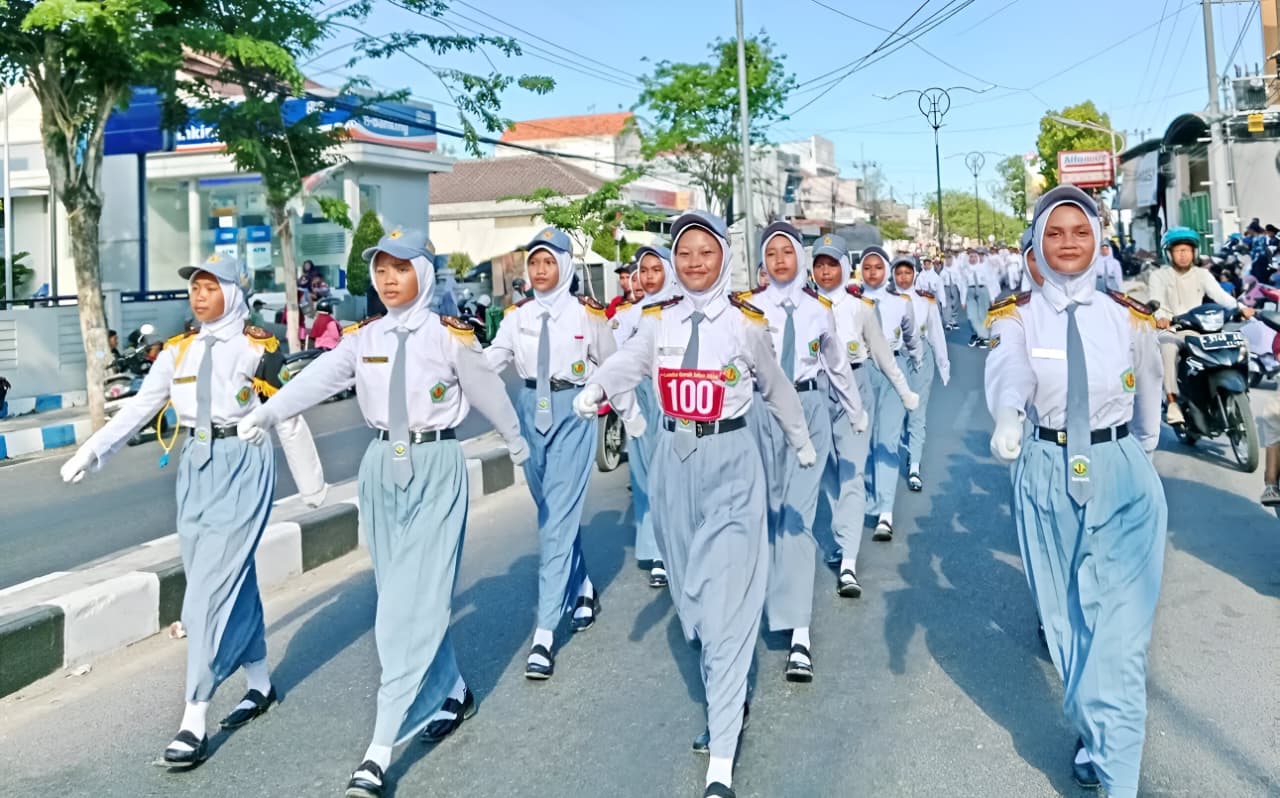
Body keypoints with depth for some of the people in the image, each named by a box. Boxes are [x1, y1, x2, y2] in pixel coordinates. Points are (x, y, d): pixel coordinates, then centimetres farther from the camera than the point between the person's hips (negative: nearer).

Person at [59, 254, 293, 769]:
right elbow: (138, 408, 6)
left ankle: (194, 722, -3)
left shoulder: (259, 348, -4)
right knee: (232, 579, 13)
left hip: (242, 465, -5)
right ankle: (260, 684, 29)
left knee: (210, 589, -9)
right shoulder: (179, 351, 10)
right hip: (195, 467, 5)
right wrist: (91, 452, -7)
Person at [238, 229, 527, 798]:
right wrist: (267, 412, -21)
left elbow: (487, 391, 7)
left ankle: (381, 749, -7)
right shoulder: (362, 339, 7)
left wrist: (515, 440, 21)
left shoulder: (451, 336, -5)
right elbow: (318, 378, -6)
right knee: (398, 596, 12)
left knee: (416, 599, -8)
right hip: (382, 466, 5)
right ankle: (452, 694, 33)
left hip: (436, 466, -5)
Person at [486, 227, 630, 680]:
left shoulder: (588, 314, -4)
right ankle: (583, 591, 38)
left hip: (572, 414, -4)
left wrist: (631, 416, 15)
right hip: (530, 412, 5)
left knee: (558, 519, -8)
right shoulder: (518, 315, 6)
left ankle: (544, 633, -7)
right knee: (554, 512, 15)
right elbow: (490, 361, -1)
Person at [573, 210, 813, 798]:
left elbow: (775, 387, 13)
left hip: (730, 459, -3)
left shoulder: (747, 322, 0)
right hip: (674, 457, 4)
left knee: (727, 600, -7)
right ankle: (728, 700, 34)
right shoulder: (658, 320, 6)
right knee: (691, 591, 13)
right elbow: (627, 363, -9)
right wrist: (595, 388, -30)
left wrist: (802, 442, 25)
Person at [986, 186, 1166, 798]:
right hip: (1046, 477, 1)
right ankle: (1093, 736, 32)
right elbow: (1008, 372, -25)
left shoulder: (1130, 318, 1)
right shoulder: (1018, 317, -3)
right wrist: (1008, 417, -45)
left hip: (1121, 476, 0)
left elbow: (1147, 402, 13)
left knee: (1118, 627, -5)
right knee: (1066, 619, 12)